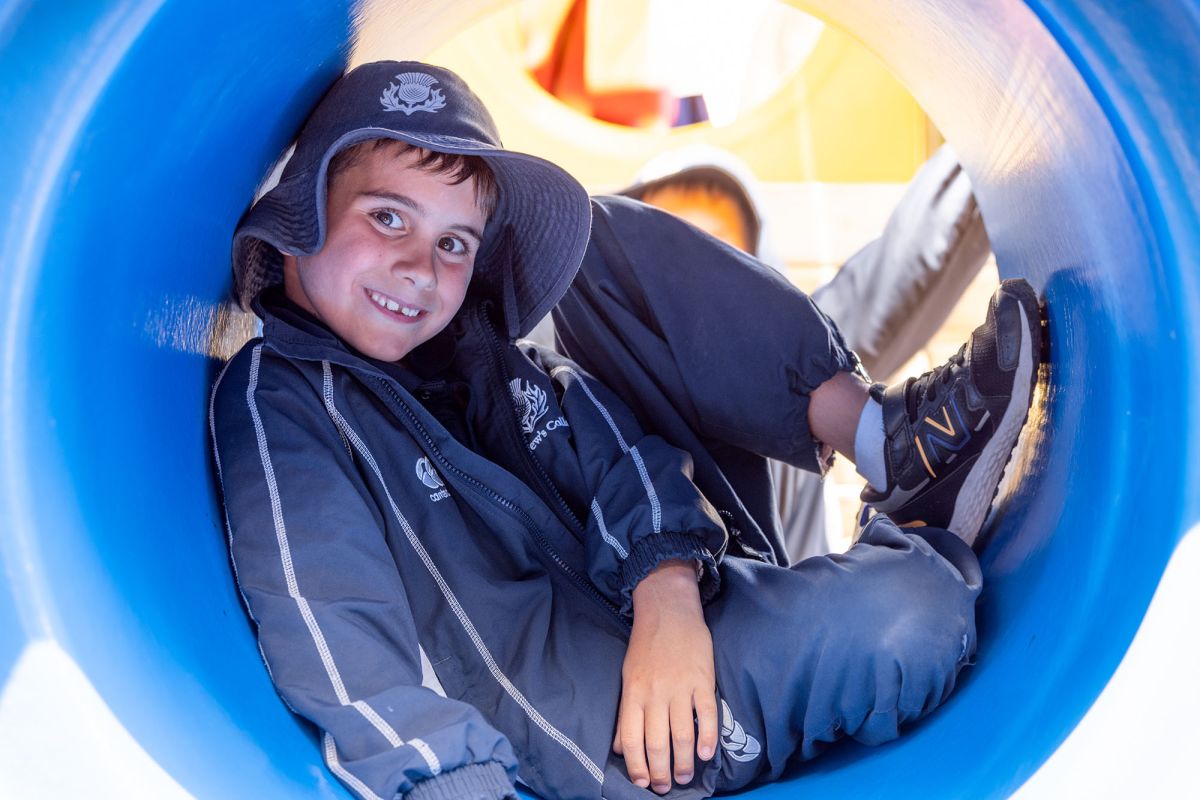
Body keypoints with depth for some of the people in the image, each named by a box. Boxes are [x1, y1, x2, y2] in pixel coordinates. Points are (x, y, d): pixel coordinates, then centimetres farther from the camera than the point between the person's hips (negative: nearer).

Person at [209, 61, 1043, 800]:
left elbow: (609, 451, 1)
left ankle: (886, 434, -5)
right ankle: (925, 542, 2)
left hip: (672, 613, 8)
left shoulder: (467, 338, 13)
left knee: (607, 240, 4)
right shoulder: (275, 400, -9)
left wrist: (665, 589, -19)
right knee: (906, 612, -35)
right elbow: (340, 643, -22)